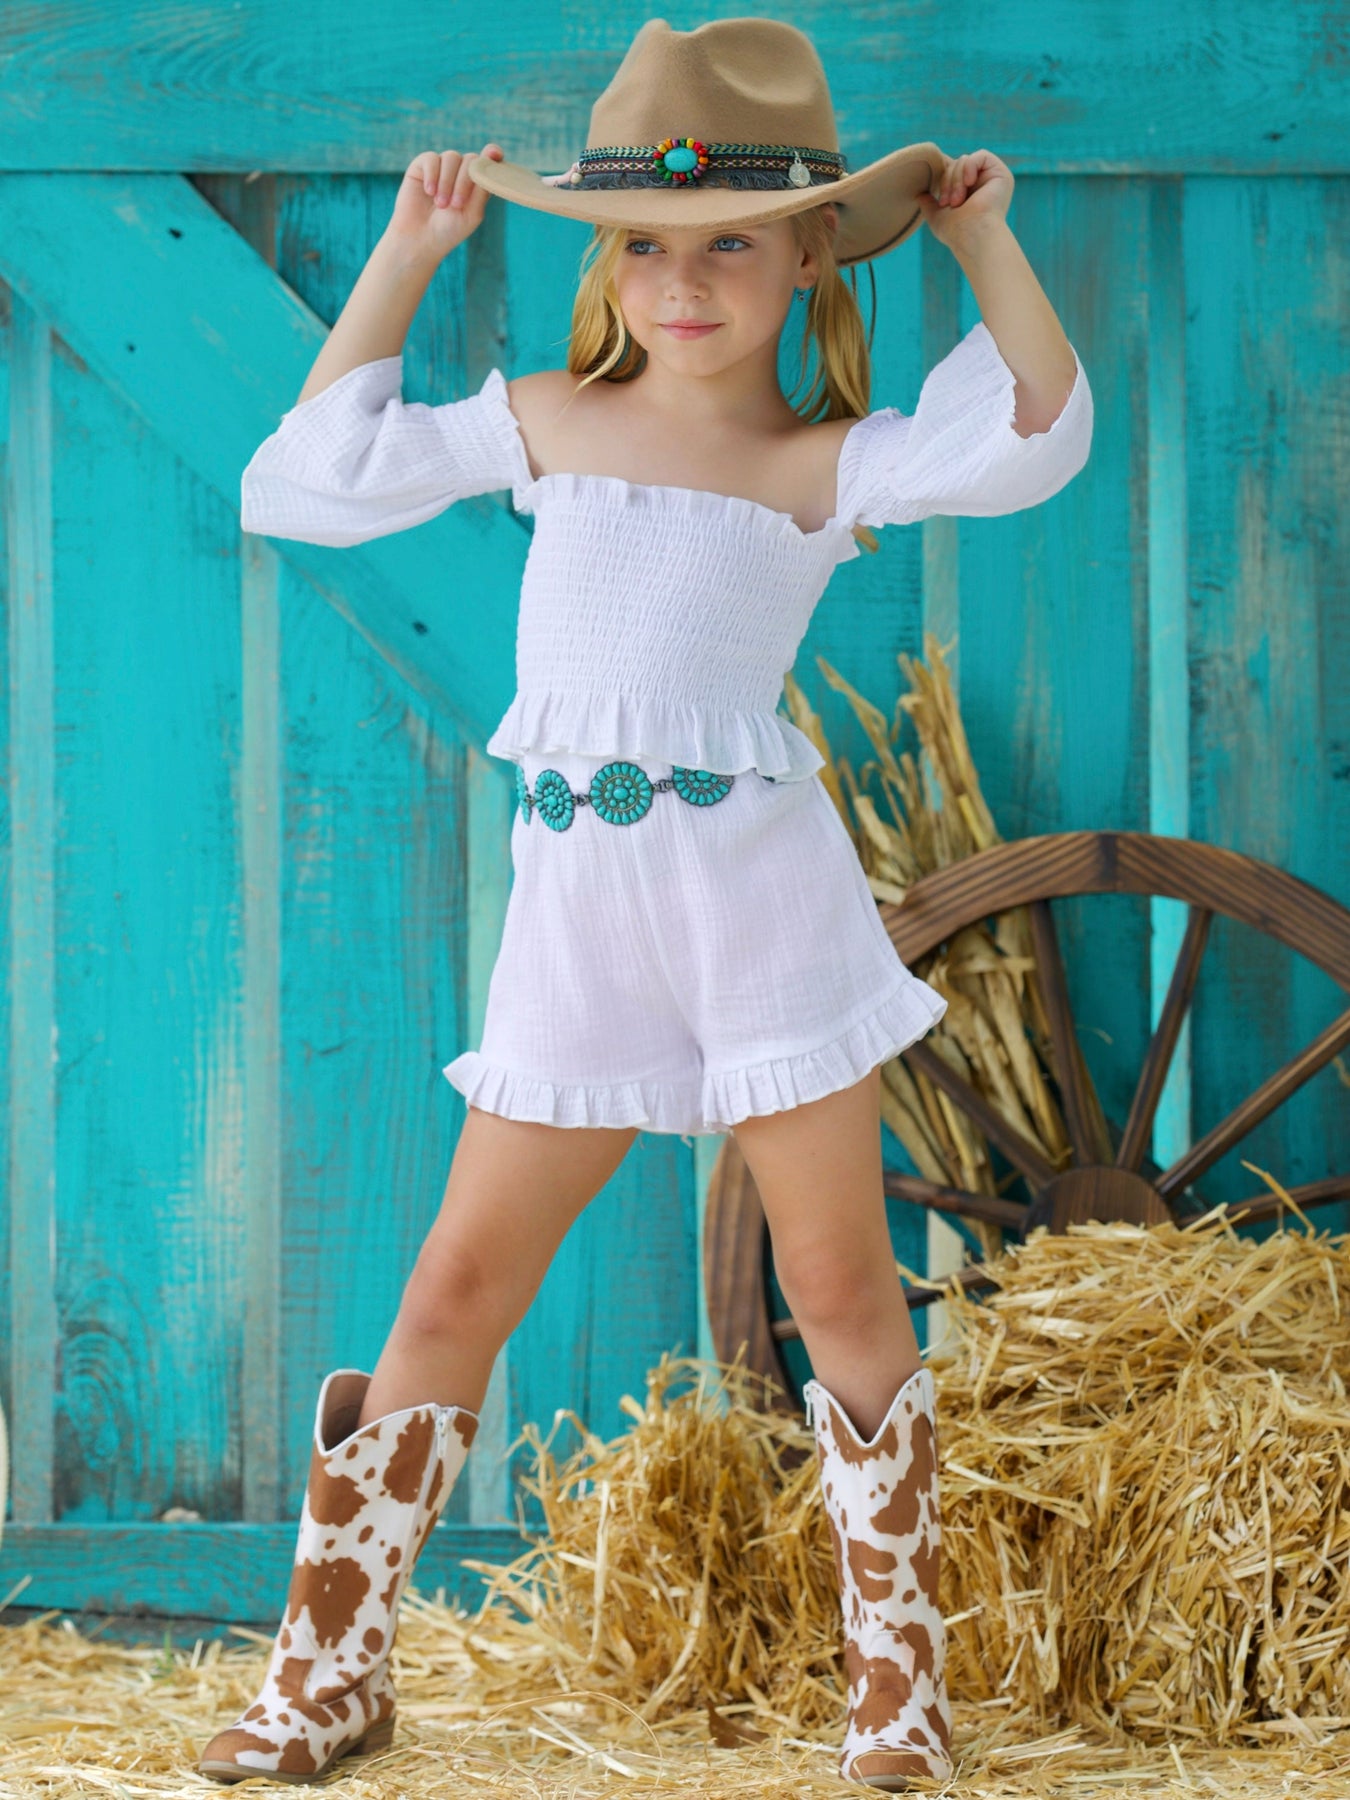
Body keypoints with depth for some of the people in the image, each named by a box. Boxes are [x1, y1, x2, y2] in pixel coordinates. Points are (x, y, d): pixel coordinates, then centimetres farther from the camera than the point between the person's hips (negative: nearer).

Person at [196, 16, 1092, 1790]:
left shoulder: (823, 460, 0)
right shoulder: (548, 419, 11)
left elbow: (1036, 438, -16)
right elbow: (309, 482, 16)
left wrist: (984, 237, -8)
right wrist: (402, 264, 15)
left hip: (758, 881, -3)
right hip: (575, 904, 3)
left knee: (838, 1279, 3)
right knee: (462, 1277, 4)